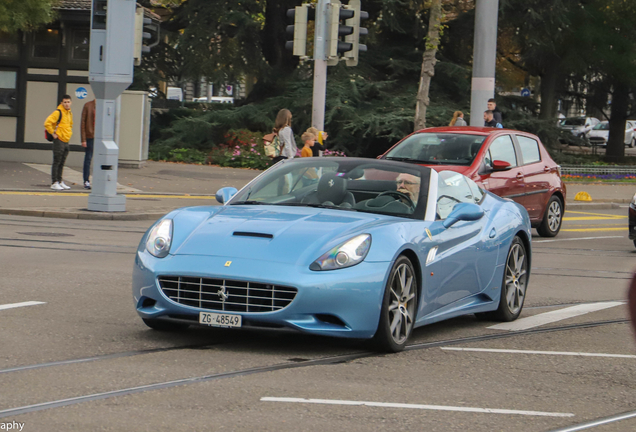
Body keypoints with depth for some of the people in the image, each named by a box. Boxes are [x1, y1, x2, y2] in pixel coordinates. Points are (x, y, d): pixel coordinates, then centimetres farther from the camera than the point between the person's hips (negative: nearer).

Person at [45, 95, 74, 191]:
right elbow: (47, 123, -21)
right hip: (59, 140, -8)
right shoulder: (58, 112, -13)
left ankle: (60, 182, 20)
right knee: (56, 162, -6)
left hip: (66, 141, 8)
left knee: (61, 163, 13)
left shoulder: (69, 113, 13)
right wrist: (53, 133, -16)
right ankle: (54, 183, -5)